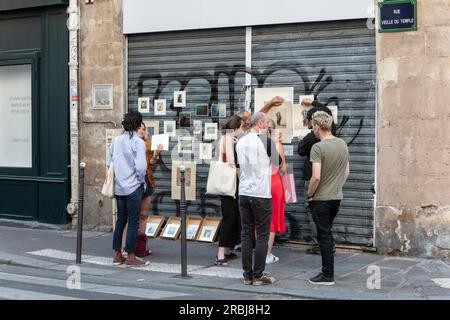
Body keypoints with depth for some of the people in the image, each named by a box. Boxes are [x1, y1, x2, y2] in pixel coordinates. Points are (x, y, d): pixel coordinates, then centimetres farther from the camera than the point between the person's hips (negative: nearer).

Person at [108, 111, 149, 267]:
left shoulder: (116, 141, 6)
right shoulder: (138, 142, -13)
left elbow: (109, 163, 11)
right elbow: (141, 167, -19)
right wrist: (142, 183, -3)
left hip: (118, 187, 6)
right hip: (133, 187, -6)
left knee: (120, 220, 14)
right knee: (133, 222, 2)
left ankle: (117, 255, 18)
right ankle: (131, 257, 6)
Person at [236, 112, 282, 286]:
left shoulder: (240, 142, 7)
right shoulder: (266, 141, -10)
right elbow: (277, 162, 4)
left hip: (243, 193, 5)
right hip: (262, 194, -5)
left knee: (246, 234, 8)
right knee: (262, 236, 2)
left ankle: (247, 275, 12)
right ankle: (258, 276, 4)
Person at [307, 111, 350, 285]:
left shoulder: (318, 147, -19)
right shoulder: (343, 144, 5)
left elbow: (316, 177, -24)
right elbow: (346, 171, 13)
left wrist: (309, 194, -9)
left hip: (321, 199, -7)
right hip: (337, 197, 7)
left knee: (324, 235, 1)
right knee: (327, 233, 19)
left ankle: (328, 276, 6)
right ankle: (327, 269, 25)